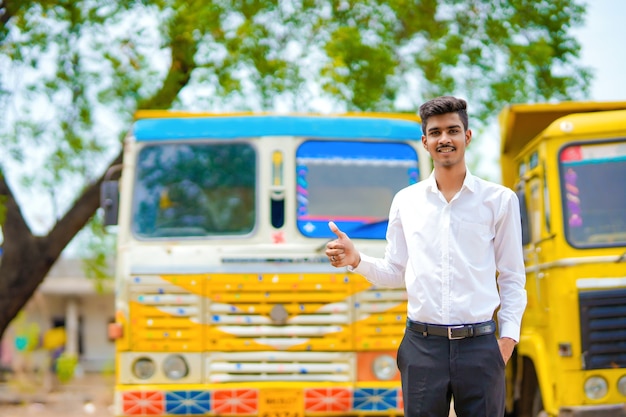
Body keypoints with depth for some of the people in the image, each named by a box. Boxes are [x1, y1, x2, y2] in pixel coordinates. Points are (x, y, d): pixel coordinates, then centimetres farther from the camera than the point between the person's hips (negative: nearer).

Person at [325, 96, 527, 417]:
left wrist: (508, 336, -4)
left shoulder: (499, 200, 4)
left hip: (479, 345, -1)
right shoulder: (406, 201, 9)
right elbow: (395, 272, 13)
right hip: (422, 345, 1)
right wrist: (356, 260, -4)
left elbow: (512, 278, 6)